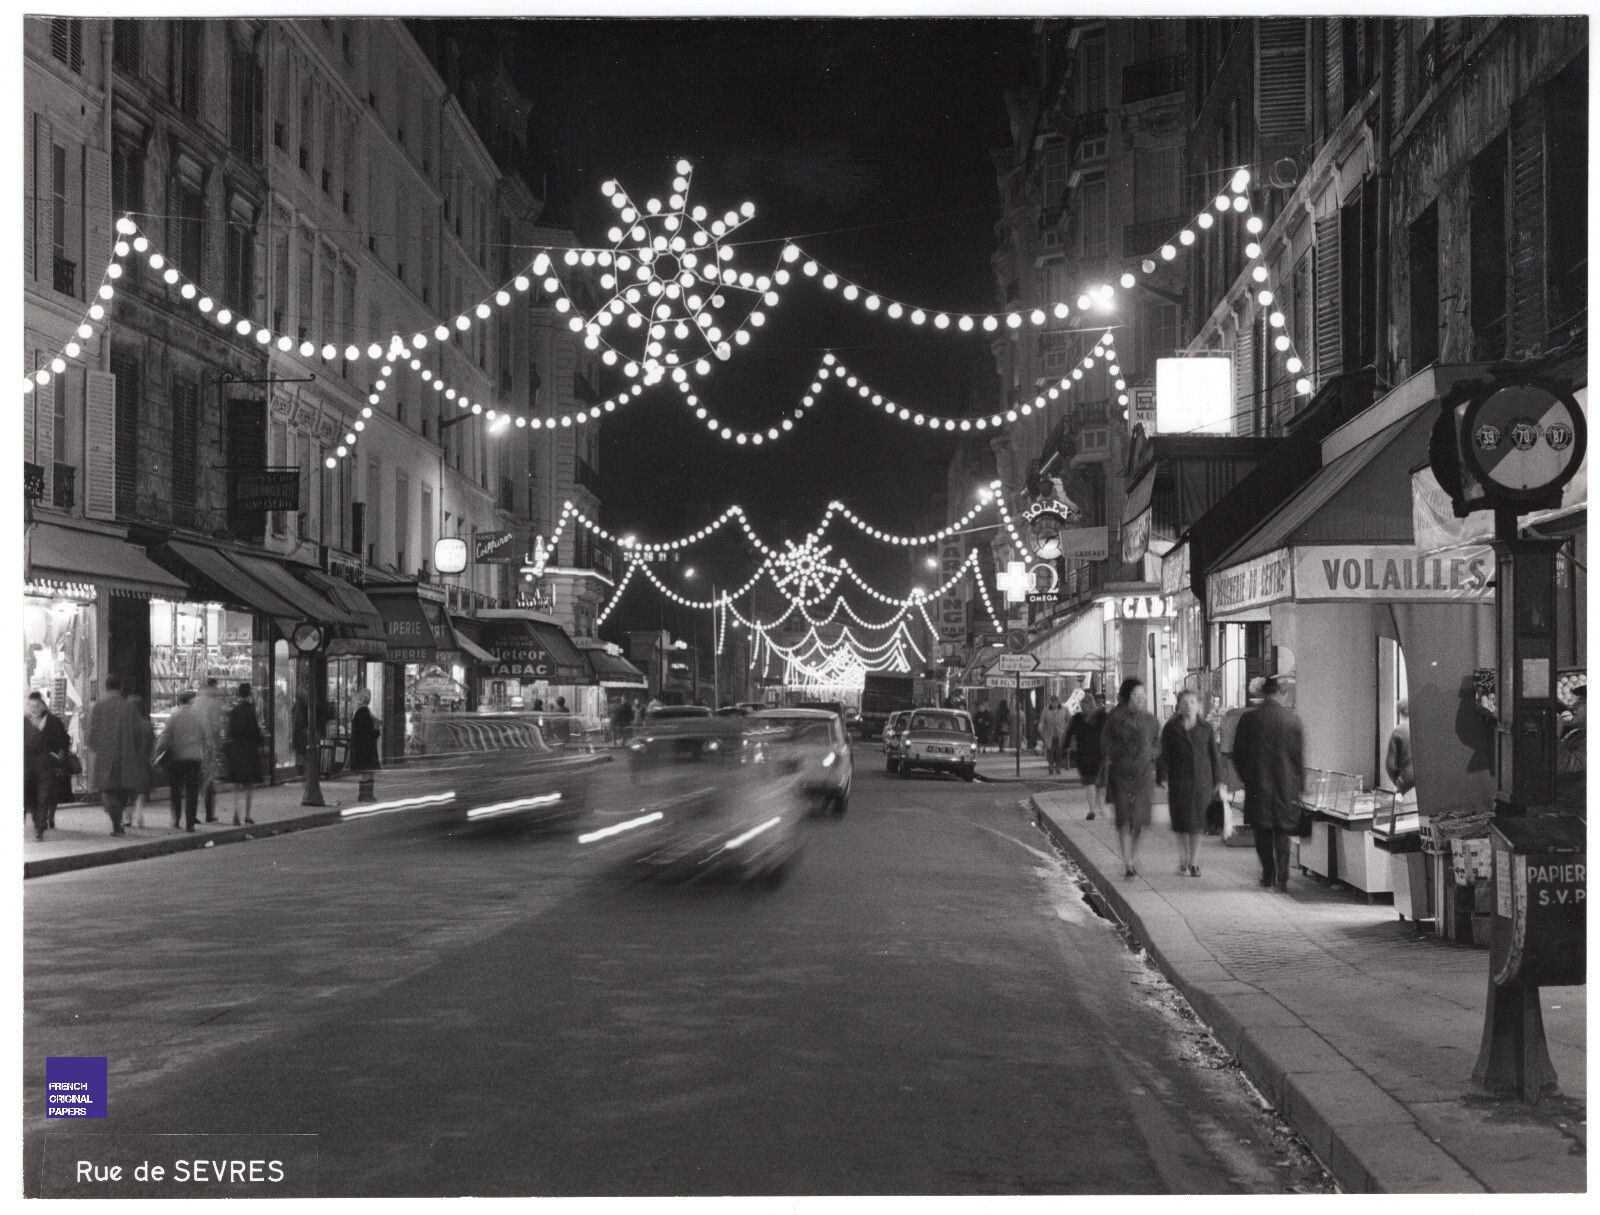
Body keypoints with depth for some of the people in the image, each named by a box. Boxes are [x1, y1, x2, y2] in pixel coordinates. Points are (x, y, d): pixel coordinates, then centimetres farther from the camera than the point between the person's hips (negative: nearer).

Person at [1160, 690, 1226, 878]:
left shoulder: (1206, 728, 8)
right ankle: (1184, 861, 10)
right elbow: (1164, 755, 3)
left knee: (1198, 822, 2)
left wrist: (1218, 780, 6)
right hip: (1180, 780, -2)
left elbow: (1214, 755, 10)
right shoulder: (1171, 728, 3)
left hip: (1202, 779, 2)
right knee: (1183, 821, -2)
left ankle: (1192, 861, 11)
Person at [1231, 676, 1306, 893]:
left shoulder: (1248, 719, -6)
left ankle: (1268, 873, 19)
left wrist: (1247, 778, 14)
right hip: (1286, 786, 0)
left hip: (1257, 786, 0)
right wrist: (1300, 785, 7)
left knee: (1263, 833, 14)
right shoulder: (1292, 719, -6)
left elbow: (1238, 755, 0)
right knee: (1282, 833, 7)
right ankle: (1281, 879, 2)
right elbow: (1299, 755, -2)